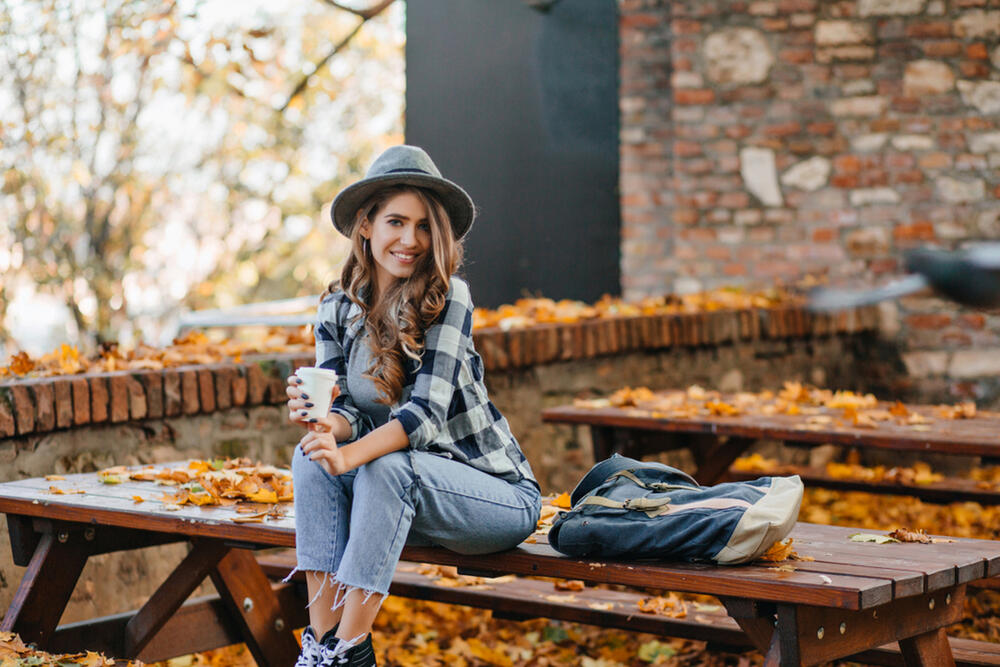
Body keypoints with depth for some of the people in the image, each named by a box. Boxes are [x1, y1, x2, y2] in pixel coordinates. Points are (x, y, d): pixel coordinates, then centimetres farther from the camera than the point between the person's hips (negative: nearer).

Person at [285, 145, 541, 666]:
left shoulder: (448, 298, -16)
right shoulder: (337, 311, 0)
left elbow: (427, 411, -24)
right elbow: (353, 417, -3)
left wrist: (351, 455, -38)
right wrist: (323, 421, -27)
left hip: (499, 495, -5)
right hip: (404, 491, 5)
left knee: (388, 467, -32)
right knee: (312, 457, -20)